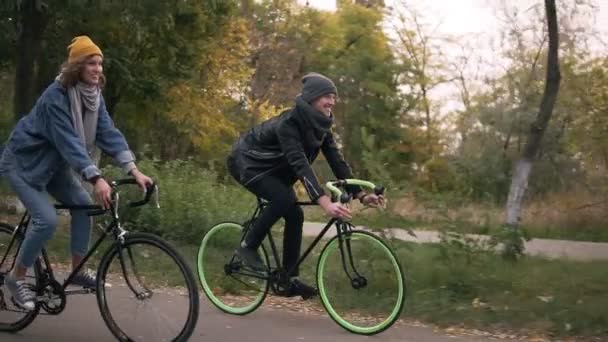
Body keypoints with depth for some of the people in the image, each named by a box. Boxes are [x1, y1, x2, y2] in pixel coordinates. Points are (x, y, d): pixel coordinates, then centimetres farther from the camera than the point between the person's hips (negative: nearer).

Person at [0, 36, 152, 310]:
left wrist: (133, 169, -27)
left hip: (52, 163, 8)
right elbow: (69, 141, -37)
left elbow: (108, 132, -14)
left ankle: (78, 270, 7)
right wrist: (96, 178, -46)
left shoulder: (94, 95, -6)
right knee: (47, 219, -19)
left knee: (83, 203, -6)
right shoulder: (57, 95, -28)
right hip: (23, 162, -7)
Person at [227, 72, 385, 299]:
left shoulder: (320, 126, -9)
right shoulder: (289, 123, -33)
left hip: (273, 169, 8)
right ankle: (247, 247, -13)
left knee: (295, 215, -6)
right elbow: (300, 164, -44)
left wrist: (361, 195, -21)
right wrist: (324, 202, -55)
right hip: (247, 162, -8)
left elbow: (337, 161, -11)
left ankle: (290, 279, 2)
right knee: (283, 199, -31)